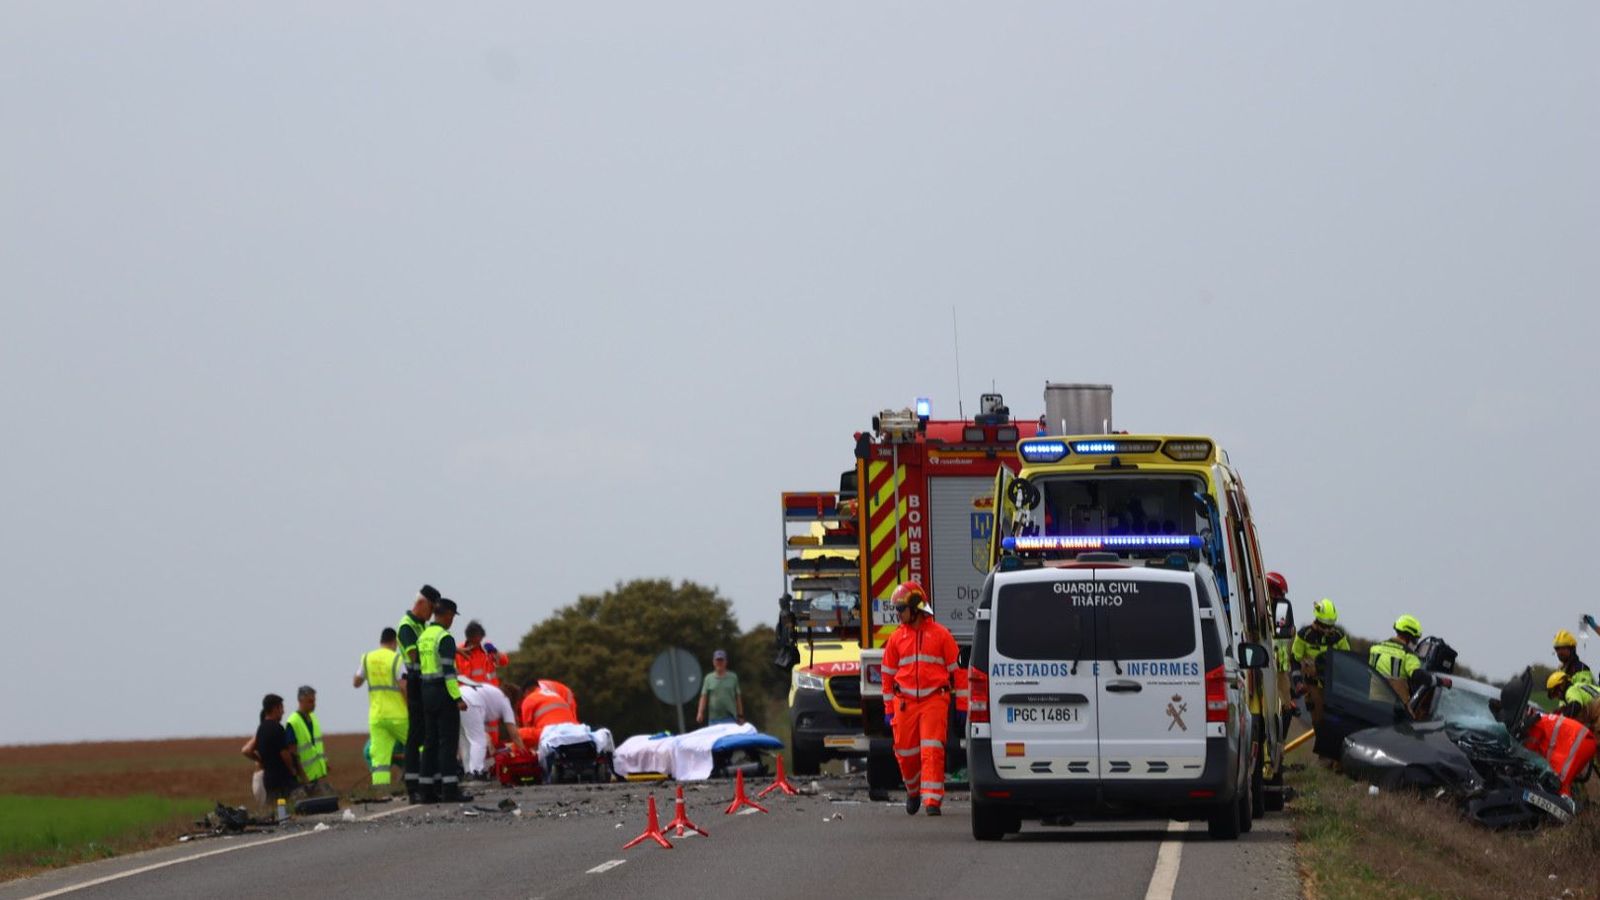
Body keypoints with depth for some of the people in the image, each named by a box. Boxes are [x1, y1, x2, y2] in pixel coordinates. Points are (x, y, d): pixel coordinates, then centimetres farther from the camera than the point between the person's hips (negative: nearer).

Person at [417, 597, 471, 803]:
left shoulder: (422, 638, 13)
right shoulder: (445, 638, -13)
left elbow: (418, 670, 15)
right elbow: (448, 670, -20)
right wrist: (458, 698, -20)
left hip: (427, 693, 8)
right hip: (444, 692, -8)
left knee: (430, 742, 9)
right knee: (448, 742, -8)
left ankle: (427, 790, 7)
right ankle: (450, 790, -12)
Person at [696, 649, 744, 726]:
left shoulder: (733, 677, 7)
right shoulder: (709, 678, 7)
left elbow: (738, 697, 10)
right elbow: (704, 696, 3)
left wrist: (740, 716, 9)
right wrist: (700, 712, -9)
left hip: (730, 717, -1)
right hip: (715, 718, 1)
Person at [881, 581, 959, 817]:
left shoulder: (940, 635, 3)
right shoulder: (896, 638, 11)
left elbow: (956, 670, 7)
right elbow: (888, 675, 16)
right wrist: (889, 709, 12)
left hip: (934, 701, -3)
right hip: (905, 703, 3)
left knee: (932, 751, -13)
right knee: (906, 753, 5)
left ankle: (932, 799, -16)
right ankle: (913, 791, 31)